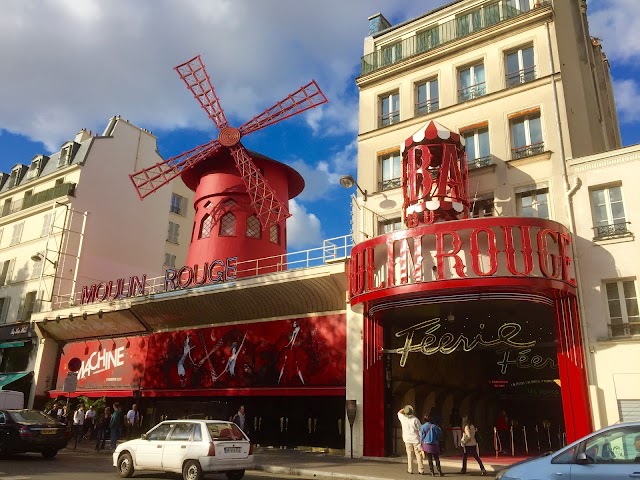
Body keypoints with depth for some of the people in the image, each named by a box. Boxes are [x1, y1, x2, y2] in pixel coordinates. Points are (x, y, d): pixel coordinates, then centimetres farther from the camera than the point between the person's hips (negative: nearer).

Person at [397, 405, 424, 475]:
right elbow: (420, 430, -9)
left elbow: (399, 412, 17)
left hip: (407, 440, 2)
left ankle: (410, 470, 9)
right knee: (418, 455, 4)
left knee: (409, 454, 9)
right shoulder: (415, 419, -13)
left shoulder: (403, 418, -6)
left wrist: (404, 409, 13)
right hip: (416, 439, -2)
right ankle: (421, 470, 3)